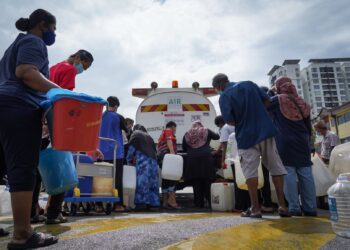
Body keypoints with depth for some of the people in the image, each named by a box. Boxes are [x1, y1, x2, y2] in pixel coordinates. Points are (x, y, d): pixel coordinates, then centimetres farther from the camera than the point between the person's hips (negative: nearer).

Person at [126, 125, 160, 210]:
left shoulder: (135, 135, 14)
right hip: (153, 160, 5)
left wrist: (129, 161, 23)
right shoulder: (149, 137, 26)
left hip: (142, 162, -5)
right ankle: (152, 202, 7)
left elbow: (131, 149, 9)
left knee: (142, 182, -7)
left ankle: (141, 203, -10)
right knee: (152, 181, 6)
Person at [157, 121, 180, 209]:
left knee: (165, 179, 5)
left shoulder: (163, 133, 32)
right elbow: (169, 141, -12)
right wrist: (172, 152, -25)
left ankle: (165, 202, 4)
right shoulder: (169, 130, 6)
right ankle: (171, 199, -23)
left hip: (161, 157, 9)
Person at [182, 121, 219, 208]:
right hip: (206, 158, -1)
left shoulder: (187, 134, 15)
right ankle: (210, 203, 3)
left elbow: (184, 148, 17)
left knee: (196, 184, 5)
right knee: (207, 182, 4)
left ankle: (199, 204, 6)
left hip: (192, 159, 1)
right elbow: (217, 137, 25)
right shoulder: (206, 131, 12)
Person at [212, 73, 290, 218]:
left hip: (246, 136, -4)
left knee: (250, 172, 3)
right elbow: (267, 101, 11)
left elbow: (229, 121, -12)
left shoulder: (224, 96, -7)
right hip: (266, 131, 5)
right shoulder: (249, 84, 8)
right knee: (276, 168, 10)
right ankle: (282, 206, 13)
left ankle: (255, 209, 6)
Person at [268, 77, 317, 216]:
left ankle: (294, 208, -4)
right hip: (302, 142, 5)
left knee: (289, 174, -4)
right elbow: (308, 126, 17)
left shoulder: (277, 100, -2)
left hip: (285, 143, -5)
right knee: (305, 174, 5)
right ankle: (310, 208, 8)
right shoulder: (302, 103, 14)